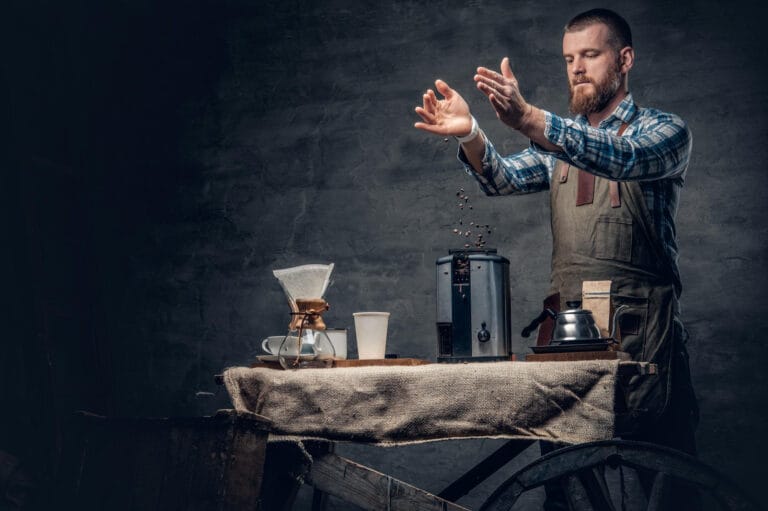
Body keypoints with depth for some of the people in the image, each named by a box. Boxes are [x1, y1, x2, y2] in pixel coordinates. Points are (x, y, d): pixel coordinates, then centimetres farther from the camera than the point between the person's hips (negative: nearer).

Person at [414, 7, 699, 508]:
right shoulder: (559, 139, 17)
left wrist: (528, 119, -36)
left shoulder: (665, 130, 1)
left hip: (640, 324, -4)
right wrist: (469, 134, -23)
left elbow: (623, 157, -22)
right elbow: (505, 178, 0)